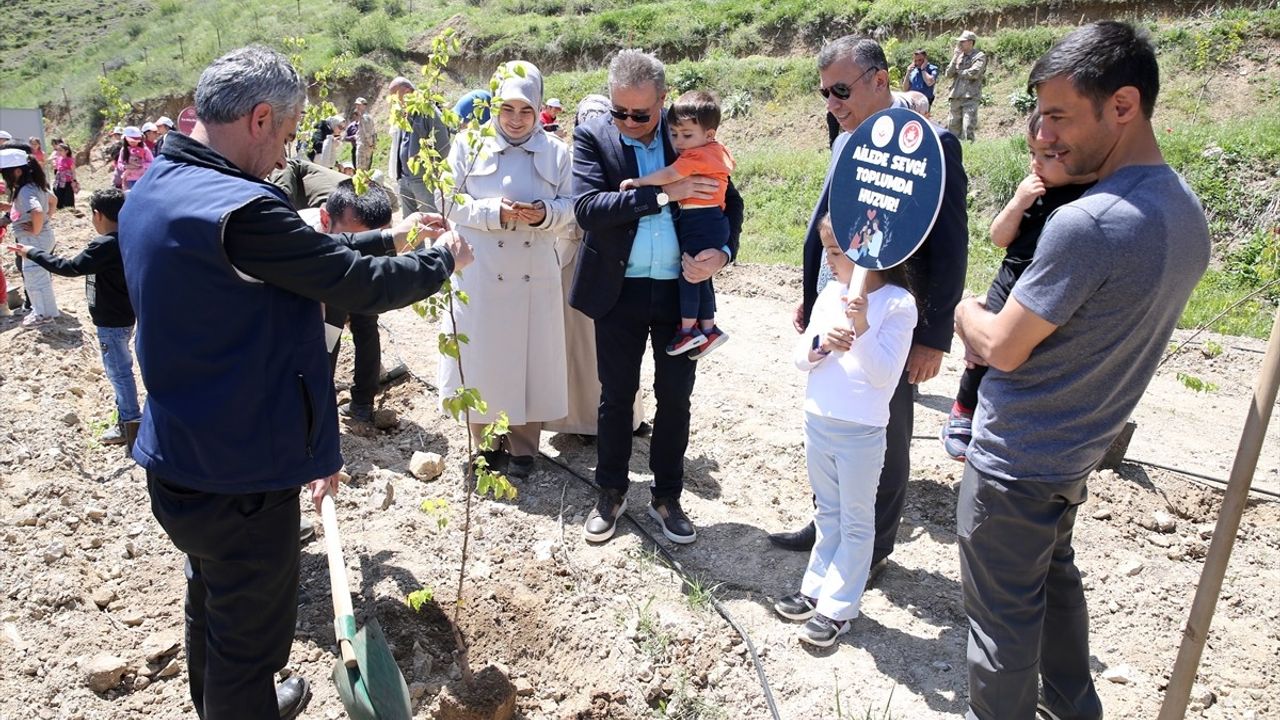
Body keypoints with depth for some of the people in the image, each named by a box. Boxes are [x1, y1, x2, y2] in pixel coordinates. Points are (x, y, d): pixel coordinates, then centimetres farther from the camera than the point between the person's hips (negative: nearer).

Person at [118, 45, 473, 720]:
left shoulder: (152, 189, 4)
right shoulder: (240, 209, -28)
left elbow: (305, 257, 10)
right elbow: (360, 285, -21)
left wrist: (388, 237, 14)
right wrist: (442, 258, -3)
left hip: (176, 459, 10)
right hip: (241, 478, -10)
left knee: (211, 606, 30)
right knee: (250, 636, 10)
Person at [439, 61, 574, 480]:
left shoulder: (555, 151, 4)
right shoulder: (469, 144, 1)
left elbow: (572, 206, 5)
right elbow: (450, 202, -2)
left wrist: (545, 213, -17)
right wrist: (494, 211, -18)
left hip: (535, 275, 1)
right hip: (479, 274, -1)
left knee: (531, 357, 7)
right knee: (483, 356, 5)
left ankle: (523, 446, 22)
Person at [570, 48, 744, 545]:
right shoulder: (592, 137, -4)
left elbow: (729, 201, 9)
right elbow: (587, 206, -19)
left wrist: (722, 252, -10)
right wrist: (663, 193, -23)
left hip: (682, 289, 1)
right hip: (619, 291, -1)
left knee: (675, 397, 9)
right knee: (616, 396, 11)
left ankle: (667, 497, 27)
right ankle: (611, 493, 29)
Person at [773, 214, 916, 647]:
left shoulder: (898, 303, -15)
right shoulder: (831, 293, 3)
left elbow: (885, 375, -20)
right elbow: (800, 357, 2)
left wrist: (862, 327, -30)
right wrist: (820, 344, -20)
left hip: (861, 433, -6)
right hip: (817, 421, 6)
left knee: (856, 522, 11)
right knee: (827, 513, 21)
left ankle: (838, 607, 21)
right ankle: (817, 589, 35)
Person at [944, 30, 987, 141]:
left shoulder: (980, 56, 0)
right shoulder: (959, 56, 16)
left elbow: (973, 73, -14)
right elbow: (949, 74, 9)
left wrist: (959, 72, 0)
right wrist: (955, 58, -2)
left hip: (970, 97, -6)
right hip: (956, 97, 6)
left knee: (967, 128, -12)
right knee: (953, 127, 6)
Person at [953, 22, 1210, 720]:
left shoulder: (1086, 224, -29)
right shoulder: (1187, 211, 1)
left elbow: (1001, 348, -20)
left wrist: (963, 310, 0)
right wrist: (997, 328, 1)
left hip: (1015, 462, -9)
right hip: (1076, 452, 9)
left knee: (1002, 614, 9)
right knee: (1054, 577, 29)